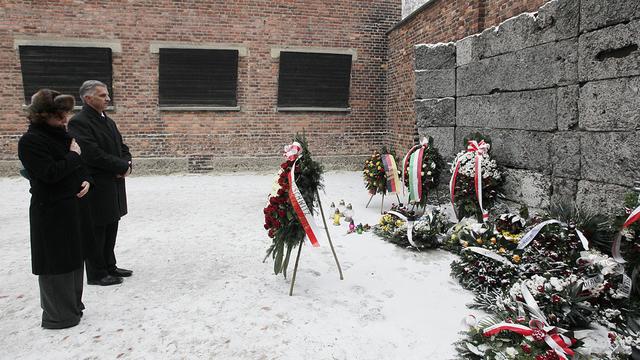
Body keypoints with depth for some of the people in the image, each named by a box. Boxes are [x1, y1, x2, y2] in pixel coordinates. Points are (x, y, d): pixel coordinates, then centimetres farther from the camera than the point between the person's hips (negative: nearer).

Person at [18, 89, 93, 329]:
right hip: (51, 211, -8)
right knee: (56, 262, 0)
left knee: (74, 257, 16)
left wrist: (86, 181, -1)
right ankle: (58, 315, 13)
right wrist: (73, 155, -13)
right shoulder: (31, 141, -14)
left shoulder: (61, 135, 10)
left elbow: (79, 165, 18)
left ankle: (72, 305, 31)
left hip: (73, 206, 8)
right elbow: (50, 173, -24)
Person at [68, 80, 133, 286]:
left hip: (114, 185, 9)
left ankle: (109, 267, 29)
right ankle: (97, 274, 14)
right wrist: (122, 166, -14)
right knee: (97, 230, 2)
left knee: (110, 229, 16)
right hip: (96, 188, -8)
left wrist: (127, 165, -5)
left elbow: (122, 148, 16)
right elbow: (93, 155, -23)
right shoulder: (79, 122, -14)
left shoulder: (108, 121, 14)